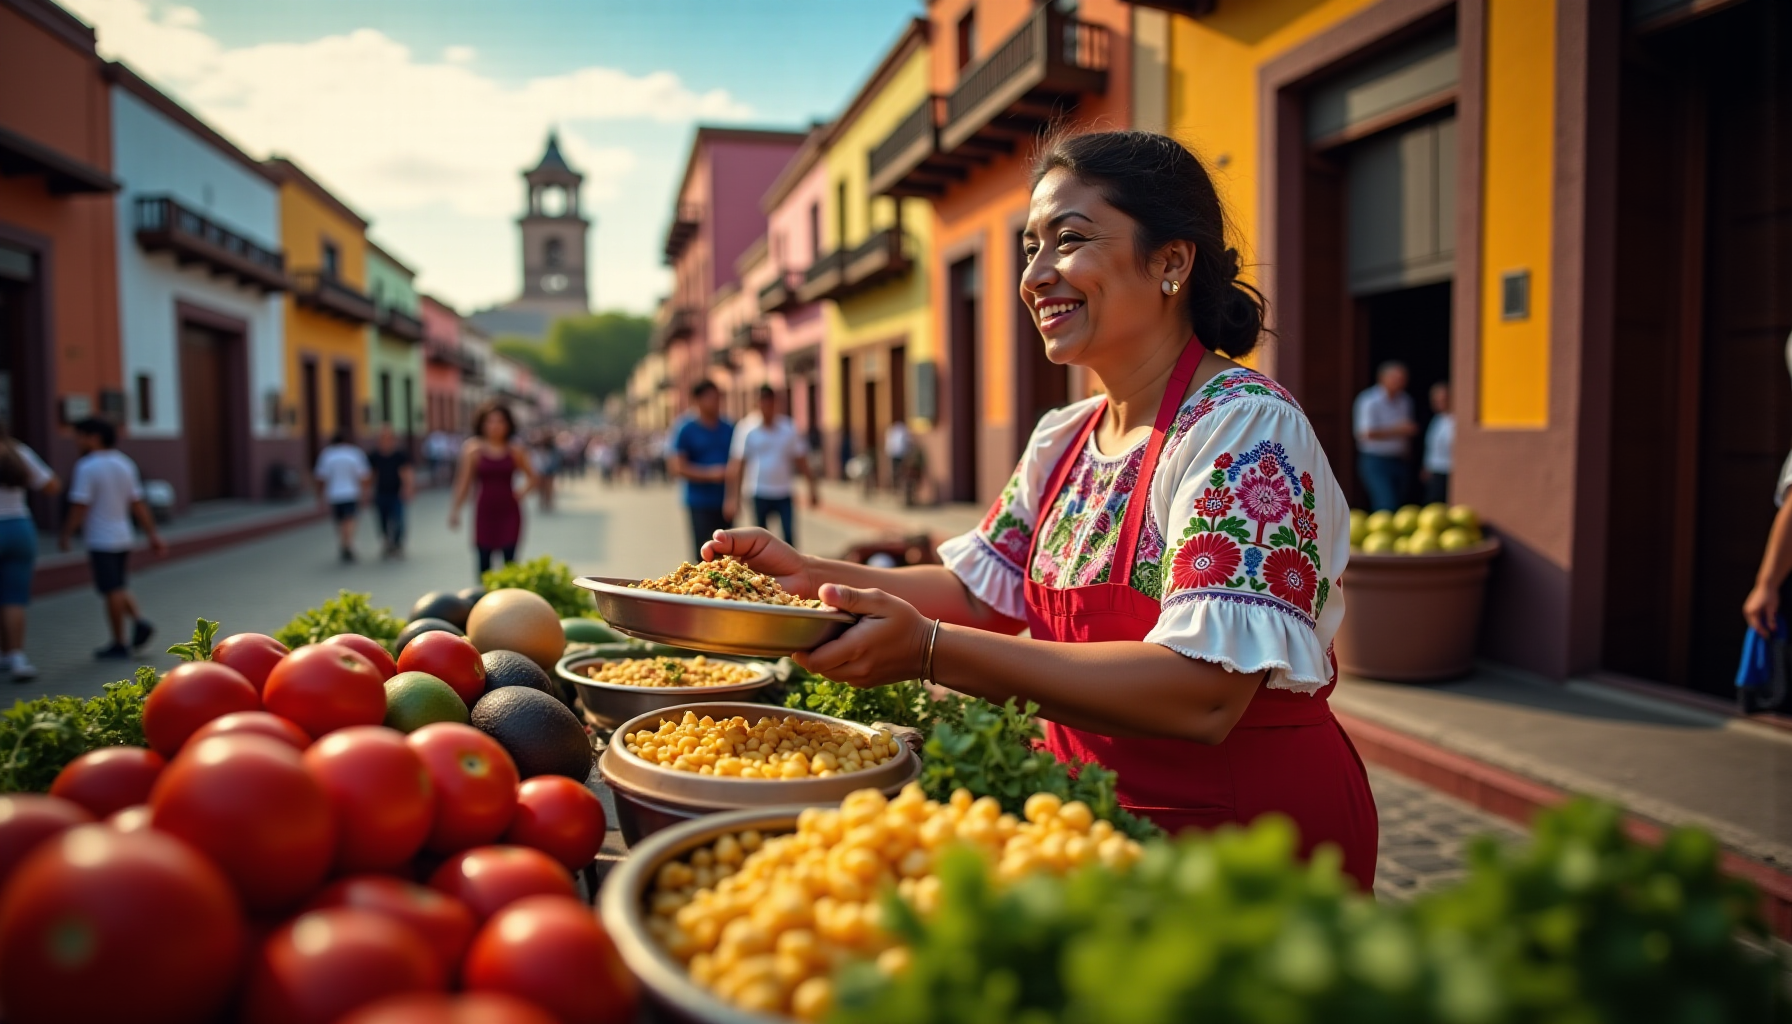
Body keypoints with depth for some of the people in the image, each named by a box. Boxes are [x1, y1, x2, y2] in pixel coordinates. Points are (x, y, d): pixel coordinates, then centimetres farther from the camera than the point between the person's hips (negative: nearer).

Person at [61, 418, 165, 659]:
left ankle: (119, 644, 8)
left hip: (100, 540, -7)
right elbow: (138, 505, 9)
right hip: (124, 537, 7)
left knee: (112, 591, 0)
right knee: (119, 587, 18)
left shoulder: (86, 467, -14)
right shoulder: (125, 463, 7)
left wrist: (66, 534, -6)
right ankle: (140, 621, -1)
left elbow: (80, 507, -17)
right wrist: (152, 534, 11)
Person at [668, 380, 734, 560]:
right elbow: (677, 467, -9)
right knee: (705, 554, -9)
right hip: (700, 504, -5)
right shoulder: (686, 429, -4)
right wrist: (710, 473, -19)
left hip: (725, 503, 5)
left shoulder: (728, 428, 11)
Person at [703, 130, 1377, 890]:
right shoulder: (1063, 441, 7)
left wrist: (927, 650, -34)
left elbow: (1202, 694, -28)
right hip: (1099, 813, 7)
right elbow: (981, 590, 11)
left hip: (1238, 828, -6)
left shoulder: (1245, 429, -19)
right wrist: (809, 575, -3)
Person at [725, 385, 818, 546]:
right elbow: (737, 464, -8)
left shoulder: (789, 427, 1)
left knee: (790, 537, -5)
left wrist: (813, 486, 3)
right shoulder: (747, 428, -6)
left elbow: (802, 460, 7)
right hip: (759, 494, -1)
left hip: (784, 492, 1)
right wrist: (733, 497, -13)